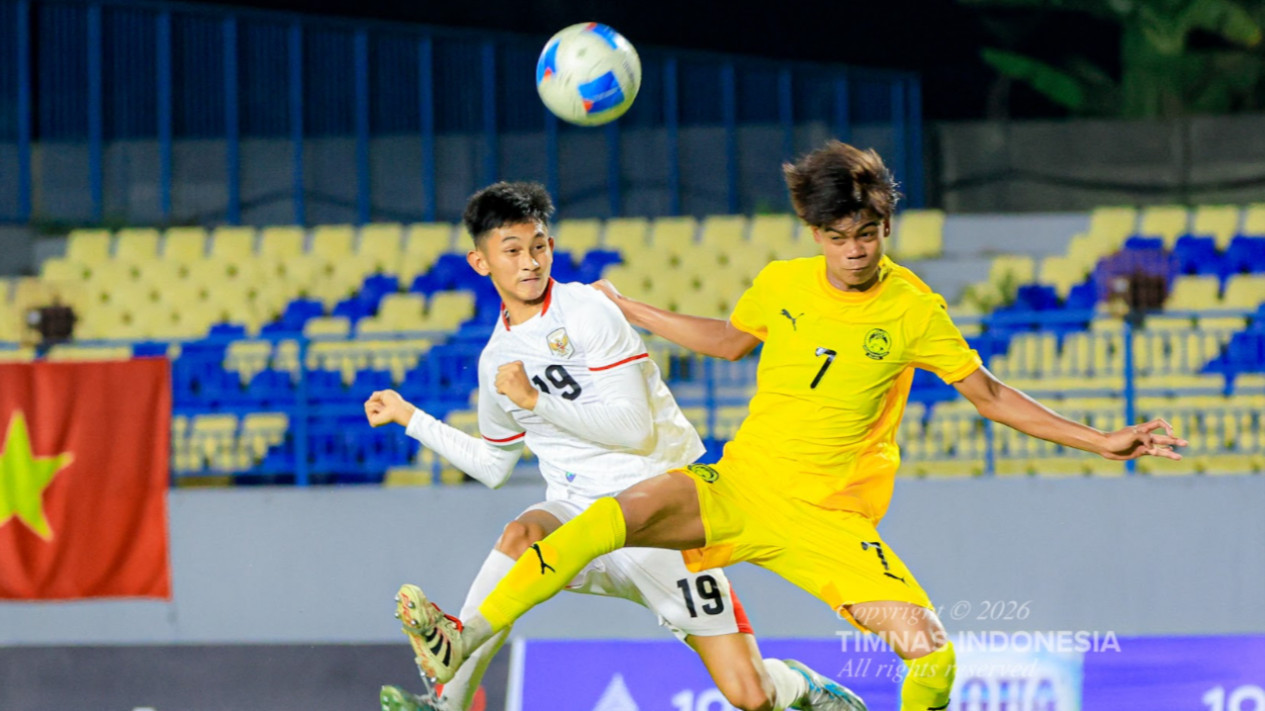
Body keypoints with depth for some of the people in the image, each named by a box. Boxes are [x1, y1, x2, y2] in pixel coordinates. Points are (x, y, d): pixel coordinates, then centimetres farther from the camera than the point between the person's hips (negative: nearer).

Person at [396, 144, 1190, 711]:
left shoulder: (915, 311, -5)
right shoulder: (781, 284, 2)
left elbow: (990, 394, 4)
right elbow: (730, 340, 23)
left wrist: (1100, 440, -1)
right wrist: (623, 307, 24)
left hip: (829, 520, -1)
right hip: (736, 487, 1)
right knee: (624, 512, -28)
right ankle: (467, 640, -31)